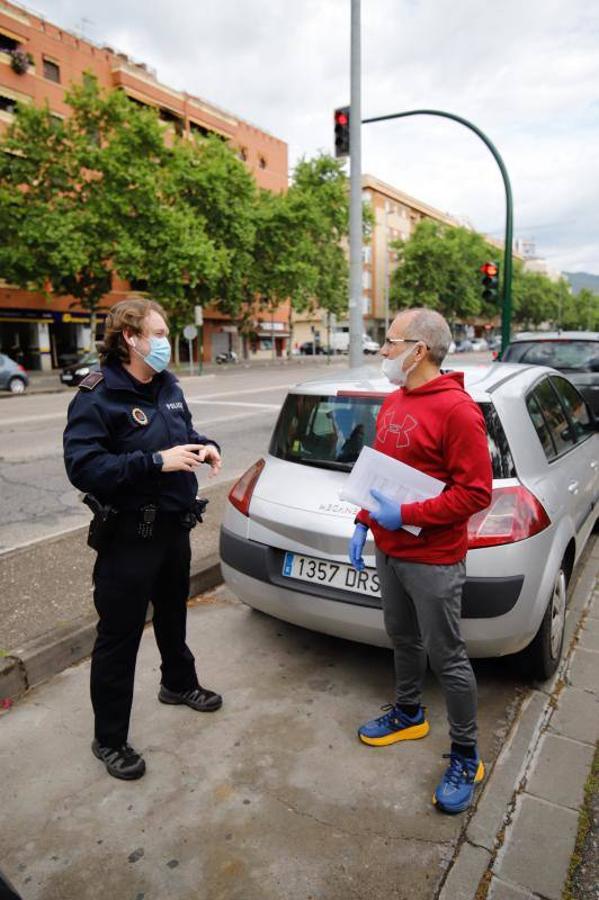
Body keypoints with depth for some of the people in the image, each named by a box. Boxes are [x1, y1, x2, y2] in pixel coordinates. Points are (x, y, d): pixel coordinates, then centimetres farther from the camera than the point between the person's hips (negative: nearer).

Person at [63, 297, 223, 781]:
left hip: (174, 527, 8)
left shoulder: (168, 386, 5)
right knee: (119, 637, 6)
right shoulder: (97, 396, -18)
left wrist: (205, 446, -4)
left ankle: (179, 683, 52)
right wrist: (157, 462, -32)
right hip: (128, 537, -7)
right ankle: (109, 740, 25)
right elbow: (83, 468, -26)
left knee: (172, 615, 27)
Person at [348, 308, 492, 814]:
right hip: (389, 551, 8)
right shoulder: (393, 403, 9)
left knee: (446, 656, 4)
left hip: (433, 560, -8)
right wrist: (364, 522, 9)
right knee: (403, 640, 22)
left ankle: (466, 759, 24)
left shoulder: (456, 409, -18)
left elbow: (476, 491, -21)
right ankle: (408, 714, 44)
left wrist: (405, 515, -23)